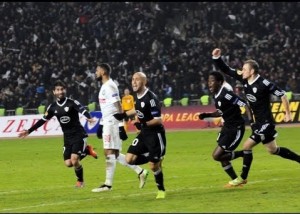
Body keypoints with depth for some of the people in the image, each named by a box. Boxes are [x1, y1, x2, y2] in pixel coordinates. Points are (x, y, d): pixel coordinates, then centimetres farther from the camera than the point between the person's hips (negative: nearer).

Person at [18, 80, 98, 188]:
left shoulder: (72, 103, -10)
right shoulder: (52, 107, 5)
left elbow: (82, 110, -26)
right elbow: (43, 120, 13)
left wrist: (89, 118, -48)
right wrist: (29, 131, 13)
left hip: (79, 135, -5)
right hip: (67, 137, 5)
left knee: (74, 160, -17)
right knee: (68, 163, -2)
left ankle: (80, 181, 9)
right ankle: (86, 150, 22)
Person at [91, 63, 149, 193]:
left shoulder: (109, 86, -13)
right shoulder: (105, 86, 18)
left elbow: (118, 107, -18)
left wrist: (121, 126, -22)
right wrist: (101, 125, 26)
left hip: (112, 123, -10)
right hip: (107, 123, 10)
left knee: (109, 153, -8)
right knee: (114, 154, 10)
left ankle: (108, 184, -6)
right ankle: (140, 172, 13)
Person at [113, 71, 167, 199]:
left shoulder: (150, 98, -23)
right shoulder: (137, 96, 2)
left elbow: (158, 120, -22)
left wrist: (144, 124, -30)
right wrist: (124, 115, 22)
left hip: (155, 134, -8)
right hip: (144, 133, 8)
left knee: (154, 166, -4)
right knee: (129, 159, -2)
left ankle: (161, 190, 18)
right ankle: (152, 157, 18)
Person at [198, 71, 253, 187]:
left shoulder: (226, 94, -22)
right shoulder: (216, 96, 6)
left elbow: (244, 104, -24)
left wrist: (251, 121, -31)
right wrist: (207, 115, 7)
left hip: (235, 129, -9)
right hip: (226, 127, 9)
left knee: (217, 155, -10)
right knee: (222, 157, 11)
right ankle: (235, 180, 25)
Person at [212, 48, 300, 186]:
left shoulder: (264, 84, -21)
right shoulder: (244, 79, 0)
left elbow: (282, 95, -16)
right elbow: (226, 70, 2)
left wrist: (288, 113, -12)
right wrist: (216, 58, -12)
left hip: (266, 123, -8)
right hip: (257, 122, 8)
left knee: (247, 146, -10)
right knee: (273, 150, 16)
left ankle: (243, 178, 2)